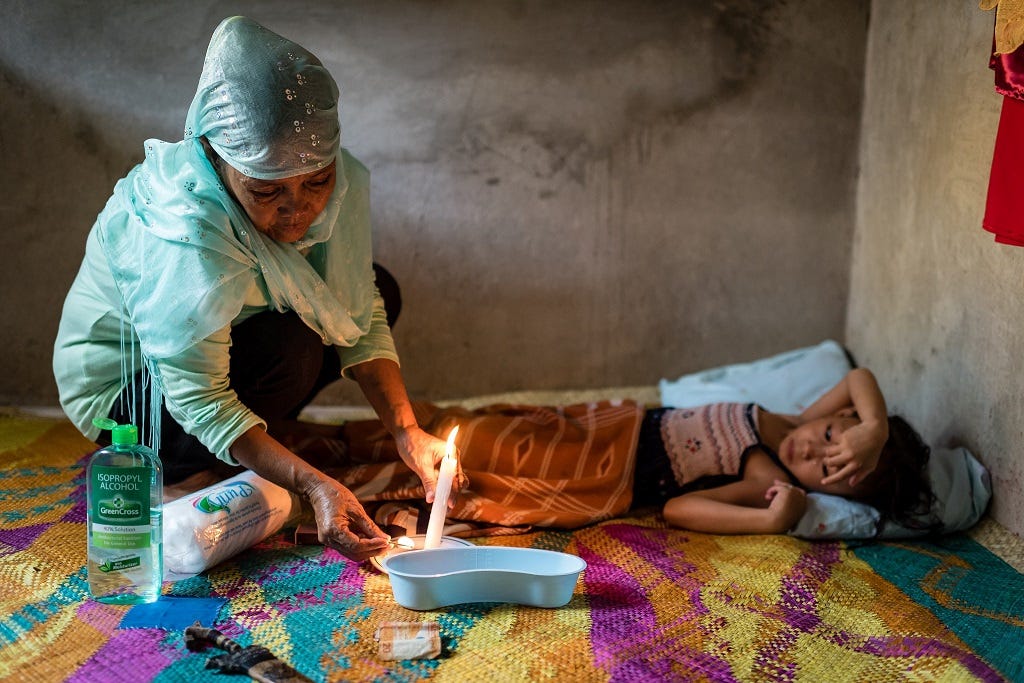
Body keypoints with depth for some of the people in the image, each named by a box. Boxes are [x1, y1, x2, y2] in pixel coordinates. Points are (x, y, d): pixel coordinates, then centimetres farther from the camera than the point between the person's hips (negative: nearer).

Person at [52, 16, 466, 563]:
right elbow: (198, 401, -33)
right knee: (288, 345, -33)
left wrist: (406, 431, -23)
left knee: (377, 289, -2)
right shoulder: (183, 235, -38)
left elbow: (362, 315, -11)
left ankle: (272, 429, 4)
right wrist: (312, 485, -43)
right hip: (123, 388, -7)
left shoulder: (337, 183, -19)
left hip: (230, 333, 7)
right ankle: (179, 468, -9)